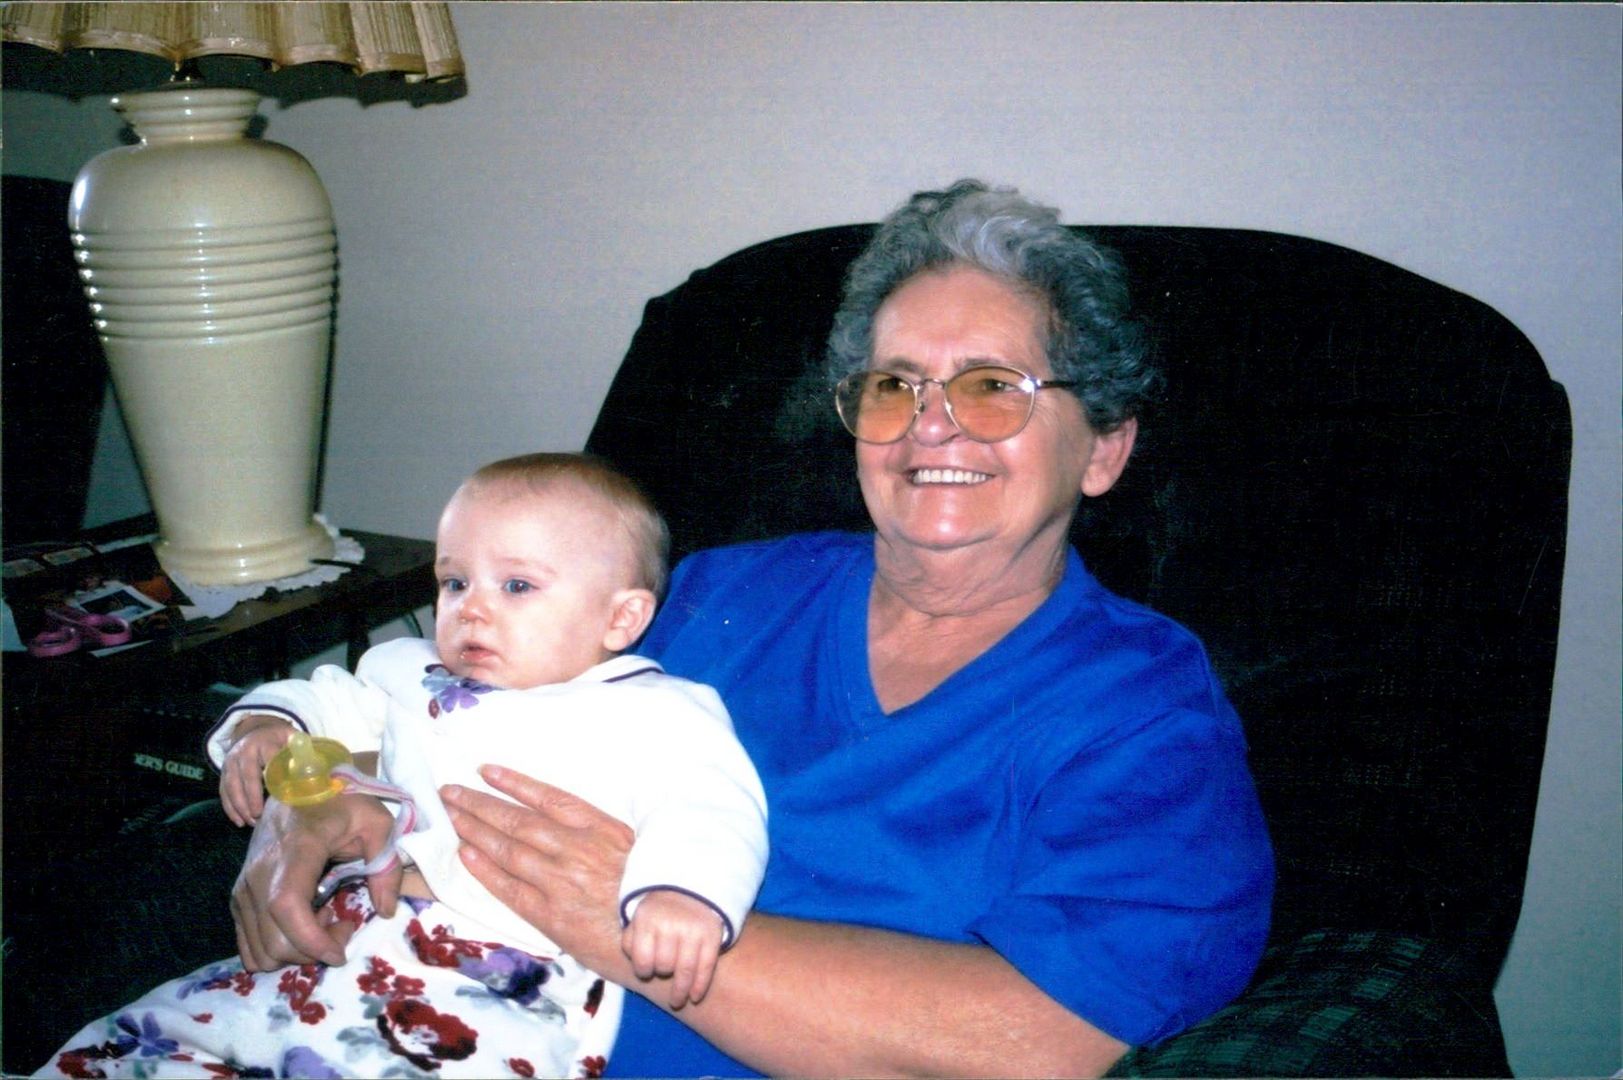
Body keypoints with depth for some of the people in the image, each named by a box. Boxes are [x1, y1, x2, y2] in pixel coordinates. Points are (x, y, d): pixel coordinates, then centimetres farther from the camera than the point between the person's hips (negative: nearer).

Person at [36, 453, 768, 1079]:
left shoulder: (648, 714, 1)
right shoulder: (415, 678, 23)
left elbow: (707, 802, -12)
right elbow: (336, 701, 37)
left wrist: (685, 888, -33)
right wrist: (265, 723, 14)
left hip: (501, 1002, -7)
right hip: (334, 956, 7)